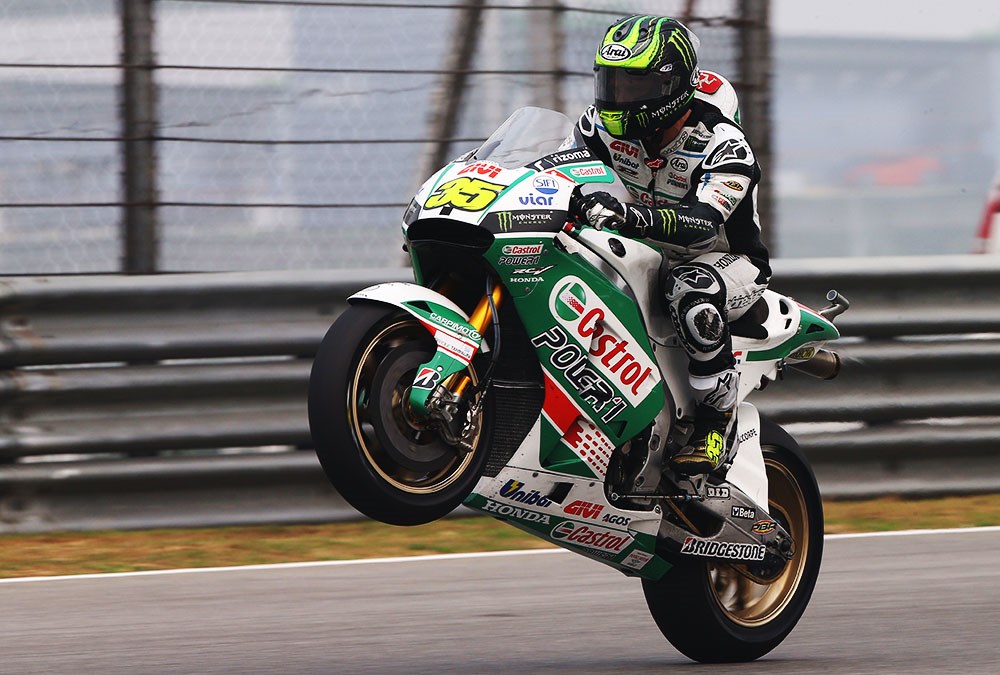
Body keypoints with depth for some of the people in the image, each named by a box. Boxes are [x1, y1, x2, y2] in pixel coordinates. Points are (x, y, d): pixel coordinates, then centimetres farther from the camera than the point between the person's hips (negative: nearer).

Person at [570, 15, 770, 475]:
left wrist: (631, 217, -58)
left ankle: (718, 419, -27)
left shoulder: (722, 145, -25)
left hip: (731, 262, -6)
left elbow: (704, 221, -41)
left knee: (694, 293, -42)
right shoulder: (608, 126, -6)